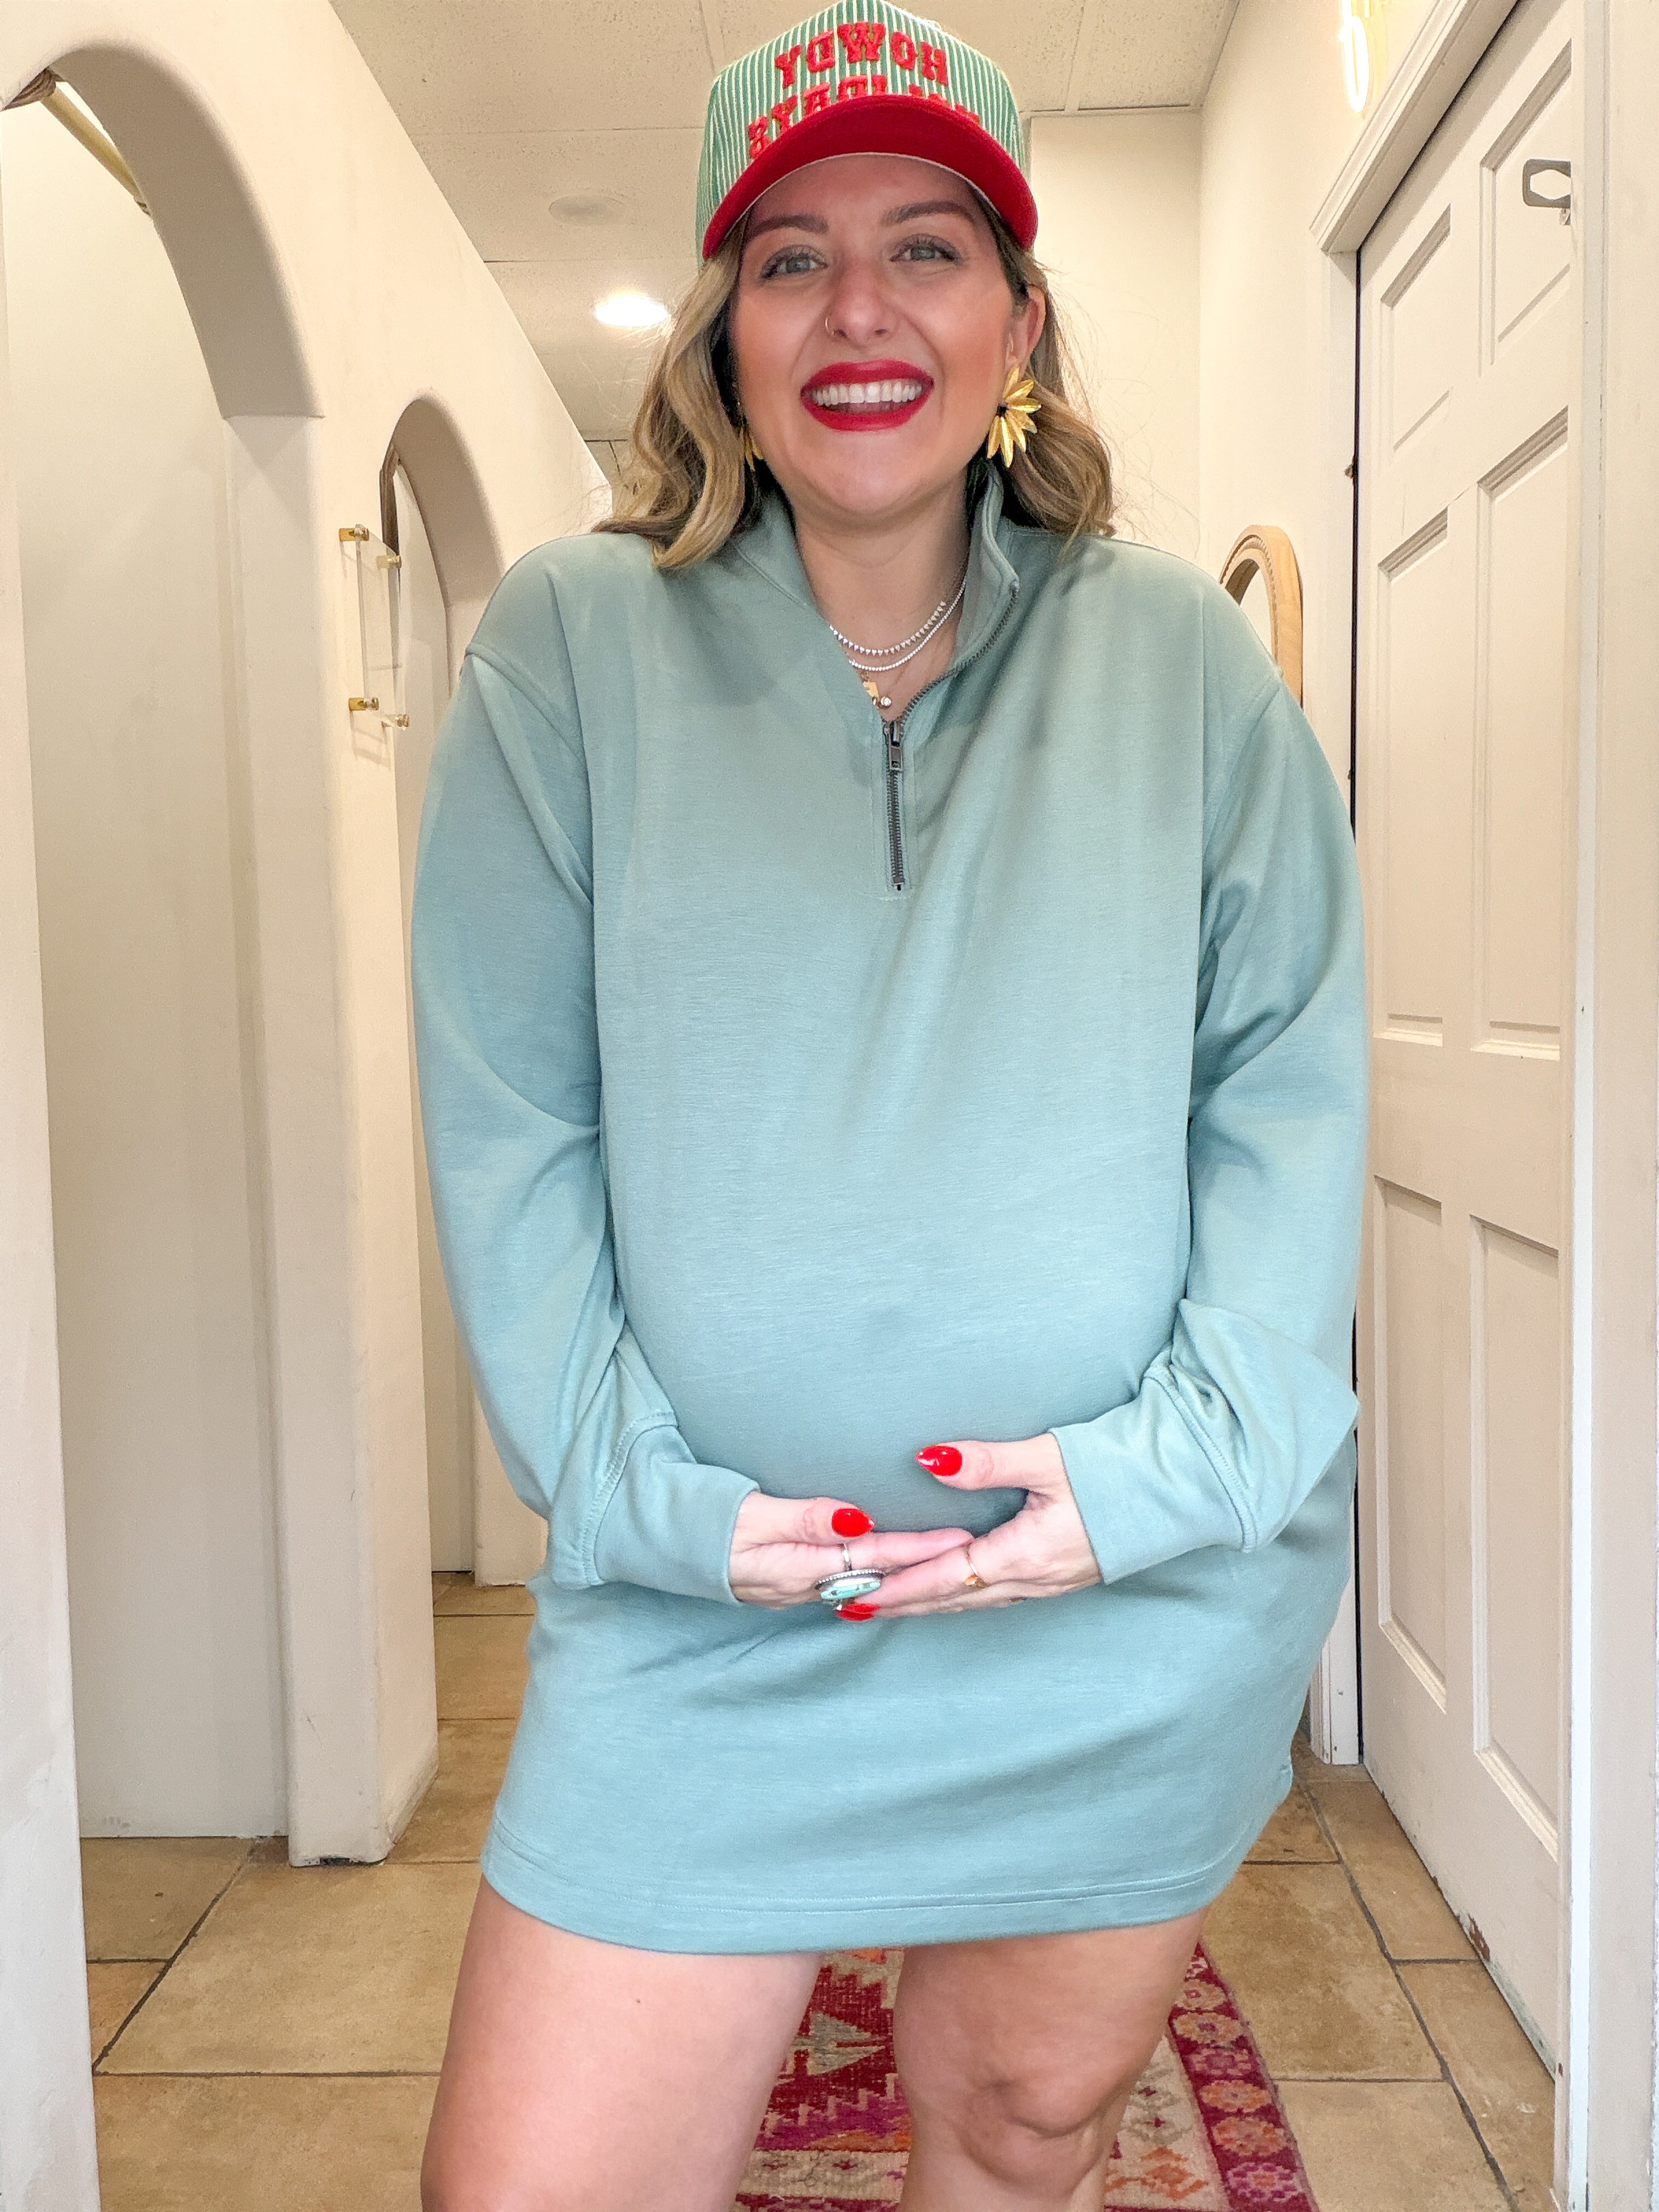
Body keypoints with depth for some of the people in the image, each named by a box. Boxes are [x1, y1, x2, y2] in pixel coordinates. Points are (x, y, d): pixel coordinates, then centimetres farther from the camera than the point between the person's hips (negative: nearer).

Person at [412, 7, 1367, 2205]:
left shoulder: (1182, 656, 2)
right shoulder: (570, 645, -1)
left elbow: (1293, 1076, -1)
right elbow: (507, 1125, -4)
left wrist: (1172, 1461, -13)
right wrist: (642, 1490, -12)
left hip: (1142, 1628, 2)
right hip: (698, 1615, -1)